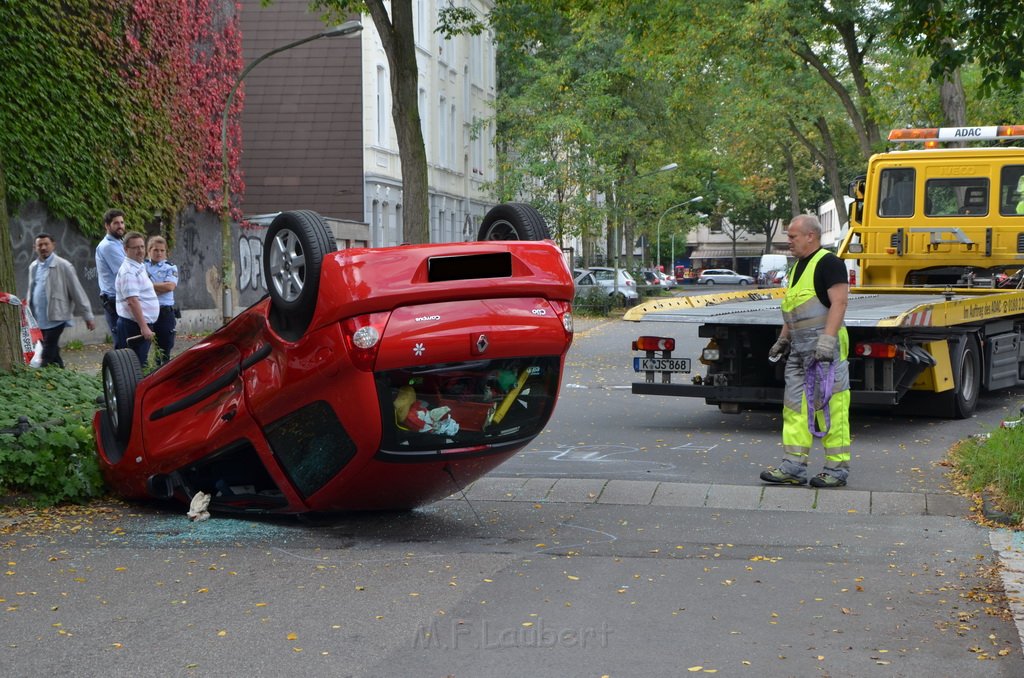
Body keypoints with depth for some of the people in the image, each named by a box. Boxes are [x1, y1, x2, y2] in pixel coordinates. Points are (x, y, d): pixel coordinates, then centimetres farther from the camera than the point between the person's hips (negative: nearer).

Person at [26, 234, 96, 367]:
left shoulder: (63, 266, -7)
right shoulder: (33, 267, 10)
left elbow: (77, 292, -7)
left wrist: (88, 316, -7)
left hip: (56, 318, -6)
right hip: (39, 320, 6)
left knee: (48, 357, -11)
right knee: (53, 355, 12)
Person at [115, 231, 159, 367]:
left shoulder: (139, 267, 15)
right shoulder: (128, 271, -16)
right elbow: (132, 301, -23)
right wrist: (144, 326, -26)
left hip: (142, 325, 10)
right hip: (134, 325, -10)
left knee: (140, 363, 13)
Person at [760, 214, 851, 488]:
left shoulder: (828, 263, -9)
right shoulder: (799, 266, 20)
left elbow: (839, 302, -18)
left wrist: (827, 338, -26)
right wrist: (784, 338, 26)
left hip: (824, 346, -10)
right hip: (799, 348, 10)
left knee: (830, 407, -5)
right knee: (795, 406, 6)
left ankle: (837, 469, 0)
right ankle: (794, 467, 8)